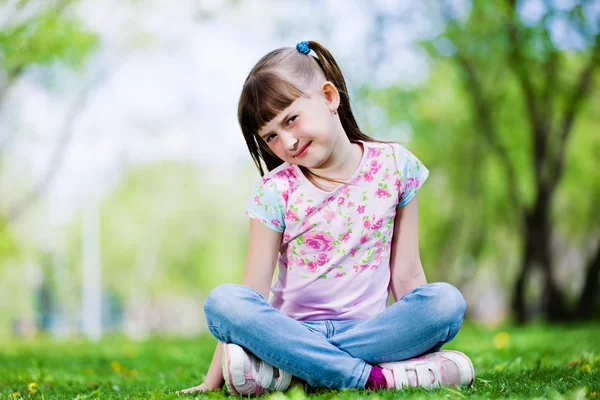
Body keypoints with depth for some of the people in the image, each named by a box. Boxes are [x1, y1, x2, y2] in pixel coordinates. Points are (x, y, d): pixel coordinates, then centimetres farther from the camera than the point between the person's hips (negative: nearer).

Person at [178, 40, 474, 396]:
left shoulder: (394, 166, 1)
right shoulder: (277, 190, -2)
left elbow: (406, 273, 3)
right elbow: (253, 291, -4)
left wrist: (425, 338, -2)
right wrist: (214, 380, -7)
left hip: (368, 328, 1)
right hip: (295, 328, -1)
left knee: (448, 301, -28)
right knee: (222, 302, -28)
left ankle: (284, 370, -29)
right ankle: (374, 375, -33)